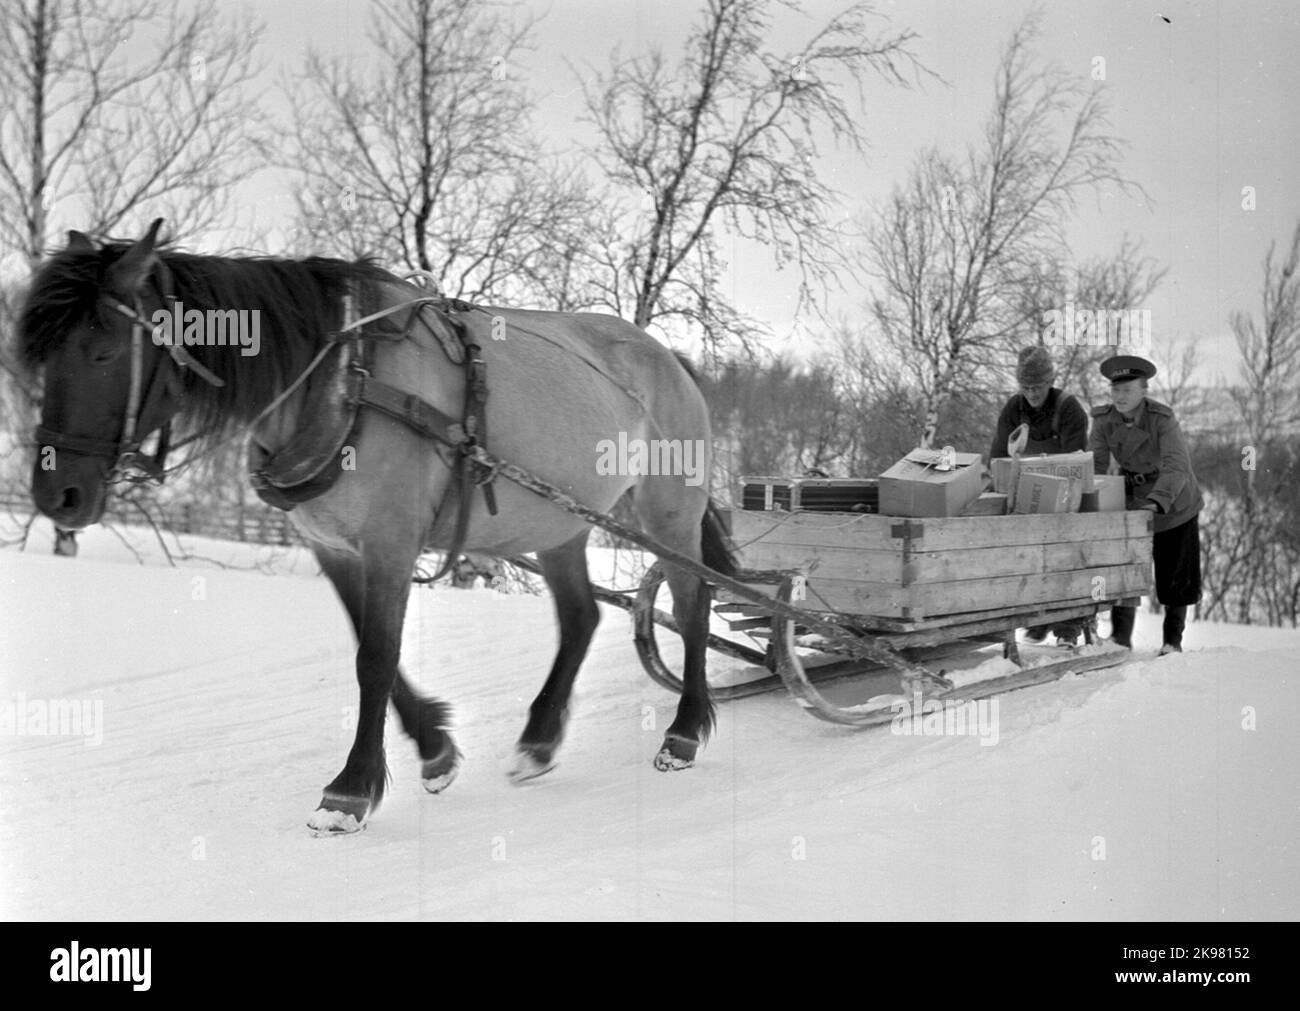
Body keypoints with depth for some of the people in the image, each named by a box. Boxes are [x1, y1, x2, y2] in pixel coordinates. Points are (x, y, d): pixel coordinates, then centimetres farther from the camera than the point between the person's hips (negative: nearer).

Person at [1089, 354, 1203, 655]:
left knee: (1176, 574, 4)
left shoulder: (1163, 418, -24)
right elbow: (1095, 464, -16)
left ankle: (1173, 639, 20)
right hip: (1132, 499, 3)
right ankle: (1120, 637, 1)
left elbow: (1176, 466, -34)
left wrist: (1156, 502, -50)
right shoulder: (1103, 419, -13)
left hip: (1173, 502, -3)